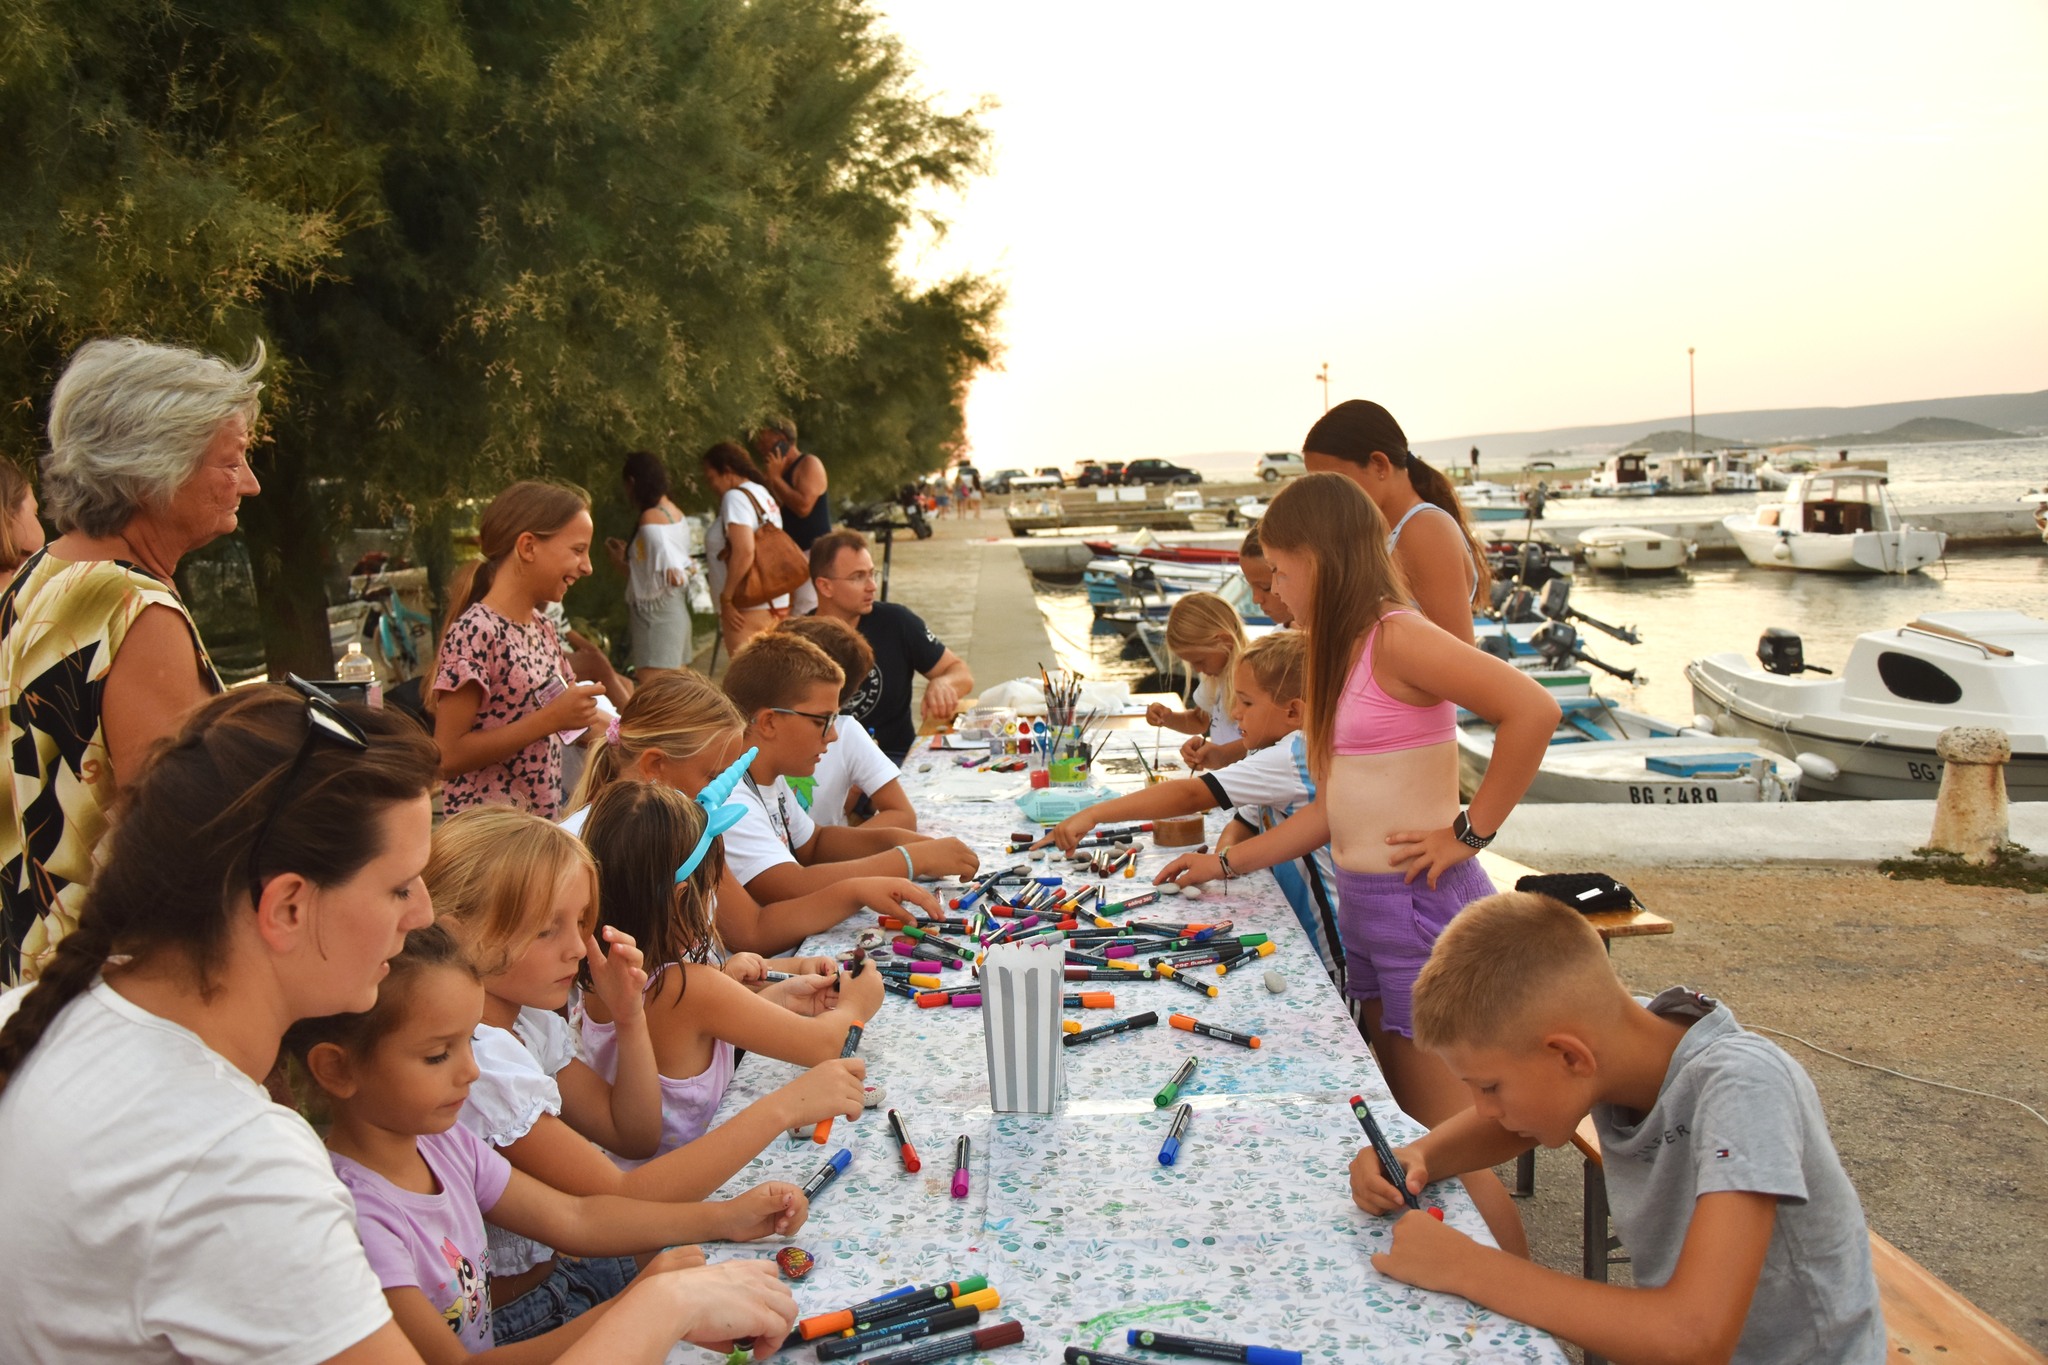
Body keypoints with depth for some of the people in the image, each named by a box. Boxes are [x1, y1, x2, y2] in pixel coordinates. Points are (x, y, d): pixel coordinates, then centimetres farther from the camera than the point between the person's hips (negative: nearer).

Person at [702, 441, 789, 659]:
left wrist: (726, 598, -17)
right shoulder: (764, 495, 16)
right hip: (775, 604, 10)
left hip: (748, 609, -10)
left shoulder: (735, 497, -11)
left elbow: (744, 551, -22)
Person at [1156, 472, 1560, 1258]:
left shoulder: (1395, 640, -15)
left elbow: (1531, 709, -27)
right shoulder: (1342, 652, 14)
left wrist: (1470, 831, -20)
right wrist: (1227, 864, 17)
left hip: (1421, 906, -10)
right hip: (1364, 905, 10)